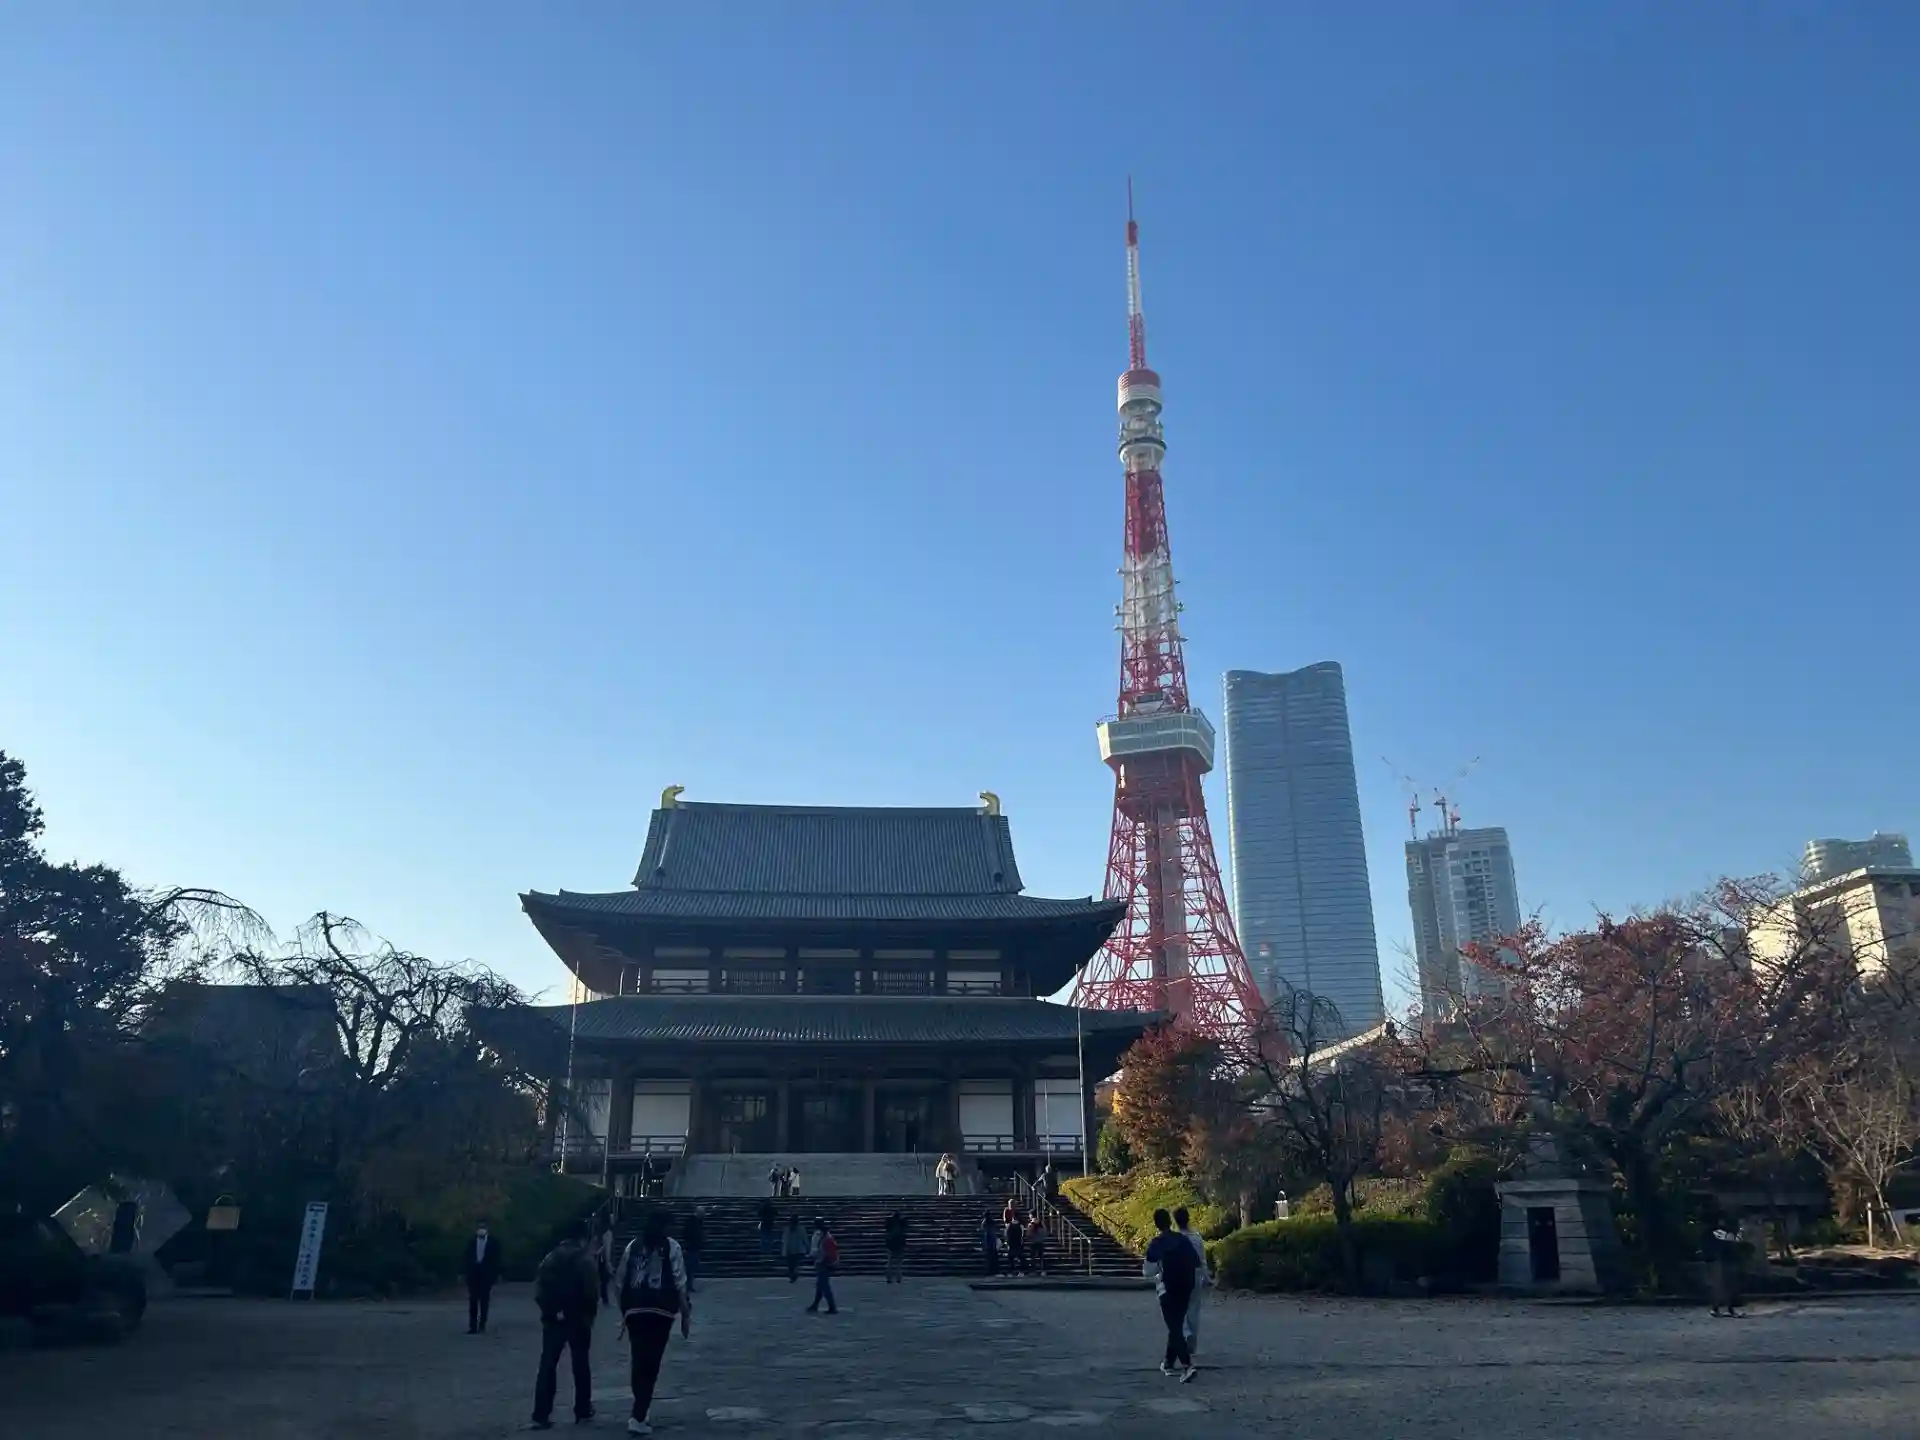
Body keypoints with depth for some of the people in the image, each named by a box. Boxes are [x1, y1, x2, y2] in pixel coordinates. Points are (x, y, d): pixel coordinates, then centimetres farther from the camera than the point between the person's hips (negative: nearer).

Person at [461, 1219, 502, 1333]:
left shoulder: (493, 1242, 3)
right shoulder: (471, 1242, 7)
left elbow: (496, 1259, 2)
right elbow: (466, 1258, 5)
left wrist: (497, 1274, -4)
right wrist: (463, 1272, -1)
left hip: (486, 1274, -1)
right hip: (473, 1273, 1)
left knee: (484, 1300, 1)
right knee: (473, 1301, 2)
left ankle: (482, 1325, 8)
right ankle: (472, 1326, 4)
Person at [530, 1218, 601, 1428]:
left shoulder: (550, 1258, 4)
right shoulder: (585, 1260, -9)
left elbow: (539, 1290, -3)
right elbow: (592, 1292, -12)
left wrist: (551, 1310, -1)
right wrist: (588, 1312, 4)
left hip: (553, 1319, 3)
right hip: (578, 1319, -3)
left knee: (547, 1366, 4)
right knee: (581, 1366, 11)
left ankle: (541, 1415, -2)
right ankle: (583, 1411, 19)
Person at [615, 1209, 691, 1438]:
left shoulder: (633, 1246, 11)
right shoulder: (672, 1247, 0)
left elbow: (620, 1282, 11)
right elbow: (680, 1284, -3)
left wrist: (623, 1310, 22)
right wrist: (686, 1315, 3)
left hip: (634, 1311, 4)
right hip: (660, 1311, -3)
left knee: (638, 1363, 16)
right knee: (650, 1365, 0)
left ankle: (639, 1411, 28)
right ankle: (638, 1417, -5)